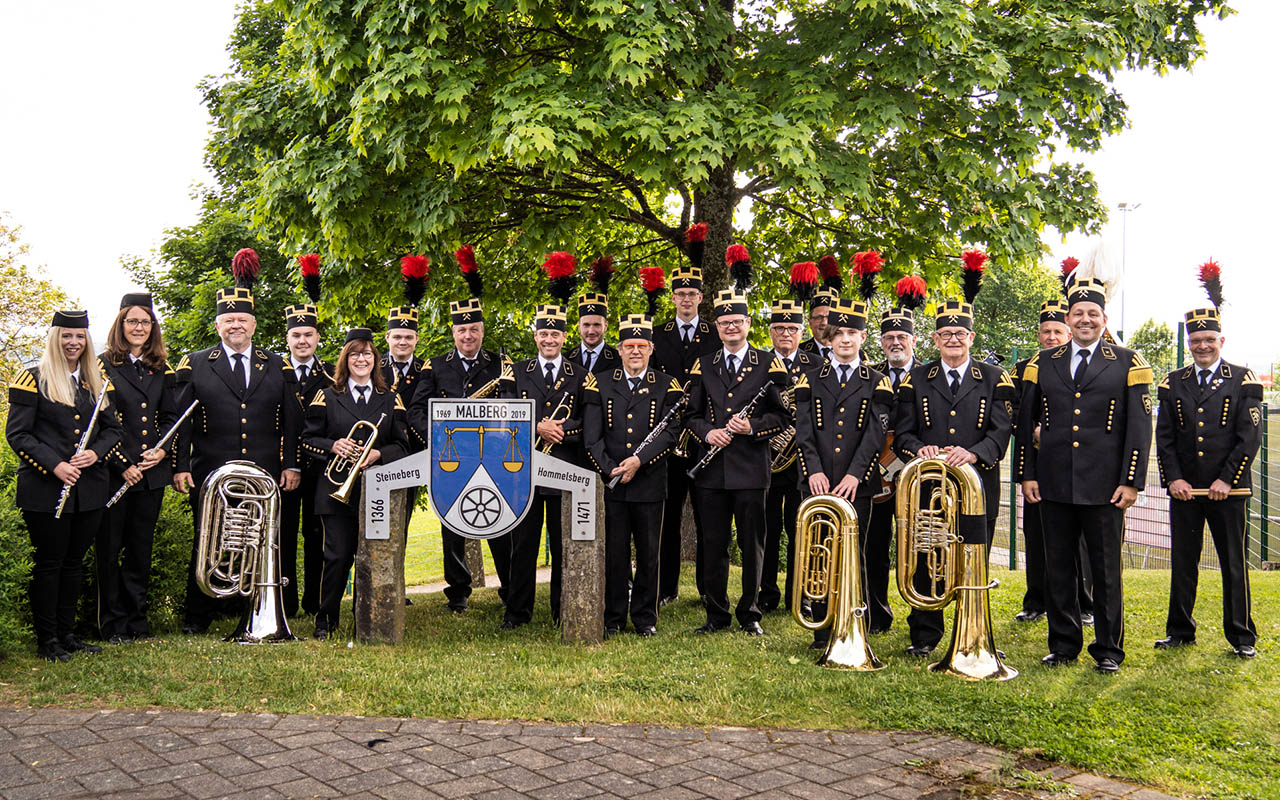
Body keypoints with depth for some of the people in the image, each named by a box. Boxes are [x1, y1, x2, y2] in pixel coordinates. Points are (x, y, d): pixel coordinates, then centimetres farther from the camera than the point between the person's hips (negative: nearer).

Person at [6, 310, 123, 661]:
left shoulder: (97, 382, 13)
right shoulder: (33, 379, -3)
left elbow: (113, 430, 14)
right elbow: (17, 433, -7)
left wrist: (96, 453, -7)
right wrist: (55, 465, -18)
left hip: (89, 488, 5)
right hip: (45, 489, -5)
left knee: (74, 562, 12)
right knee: (49, 563, 1)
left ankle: (67, 634, 21)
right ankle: (47, 640, 11)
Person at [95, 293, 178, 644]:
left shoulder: (161, 371, 11)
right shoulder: (103, 366, -3)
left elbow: (172, 416, 12)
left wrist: (163, 450, -6)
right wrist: (122, 465, -13)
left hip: (151, 471, 4)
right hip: (113, 473, -4)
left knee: (141, 549, 11)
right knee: (109, 549, 3)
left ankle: (136, 620, 21)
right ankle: (113, 625, 13)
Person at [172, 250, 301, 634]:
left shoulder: (277, 367, 10)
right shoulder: (194, 365, 6)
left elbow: (292, 422, 10)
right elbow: (180, 421, 4)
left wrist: (291, 465, 3)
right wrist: (180, 466, -3)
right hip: (210, 476, -1)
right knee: (207, 546, 5)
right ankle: (198, 616, 17)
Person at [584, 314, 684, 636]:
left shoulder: (667, 386, 5)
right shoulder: (600, 384, 8)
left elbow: (670, 432, -5)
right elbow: (591, 435, 2)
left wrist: (639, 460, -17)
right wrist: (609, 470, -10)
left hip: (649, 484, 0)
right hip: (611, 484, 0)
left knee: (649, 553, 6)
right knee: (614, 553, 4)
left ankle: (645, 618, 18)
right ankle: (613, 618, 16)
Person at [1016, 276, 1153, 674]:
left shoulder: (1128, 363, 3)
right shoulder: (1043, 363, 9)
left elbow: (1139, 427, 0)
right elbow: (1025, 422, 10)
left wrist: (1131, 481, -7)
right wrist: (1026, 474, 4)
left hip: (1105, 487, -2)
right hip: (1054, 484, 2)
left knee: (1106, 570, 5)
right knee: (1058, 568, 9)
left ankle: (1108, 650, 17)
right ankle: (1063, 645, 21)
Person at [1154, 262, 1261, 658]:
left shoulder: (1243, 381, 1)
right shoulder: (1173, 383, 9)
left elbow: (1250, 436, -4)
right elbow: (1164, 437, 6)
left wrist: (1226, 479, -11)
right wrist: (1173, 478, -6)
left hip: (1228, 489, -2)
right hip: (1183, 490, 2)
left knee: (1234, 564, 4)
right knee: (1182, 563, 8)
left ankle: (1241, 636, 15)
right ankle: (1180, 631, 18)